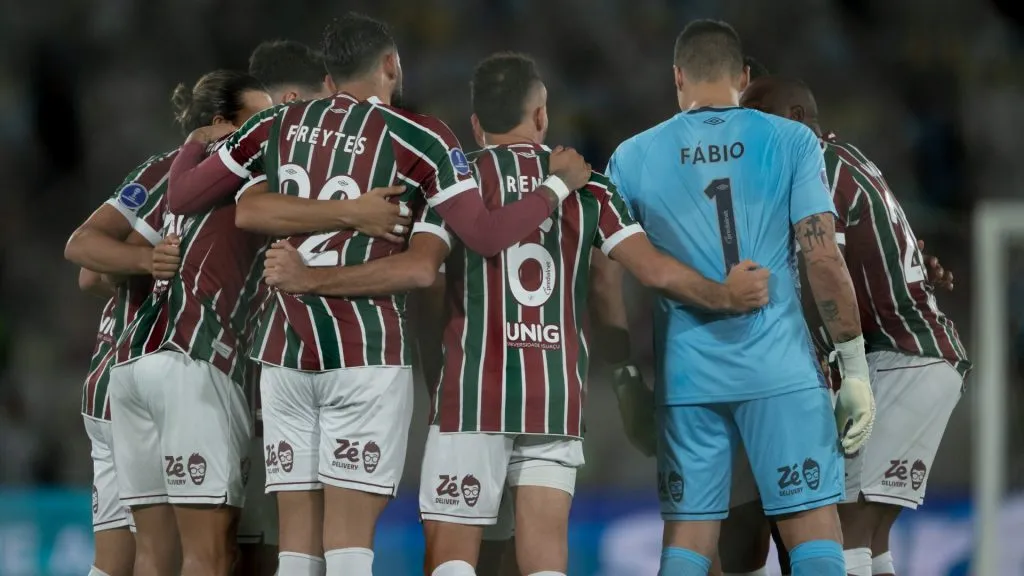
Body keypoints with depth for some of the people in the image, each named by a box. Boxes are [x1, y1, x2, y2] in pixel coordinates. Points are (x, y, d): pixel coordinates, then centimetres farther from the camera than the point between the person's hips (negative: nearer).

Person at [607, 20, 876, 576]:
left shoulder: (633, 158, 6)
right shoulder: (790, 142, 0)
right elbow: (823, 259, -5)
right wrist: (855, 370, -1)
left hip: (686, 377, 2)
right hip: (780, 369, -2)